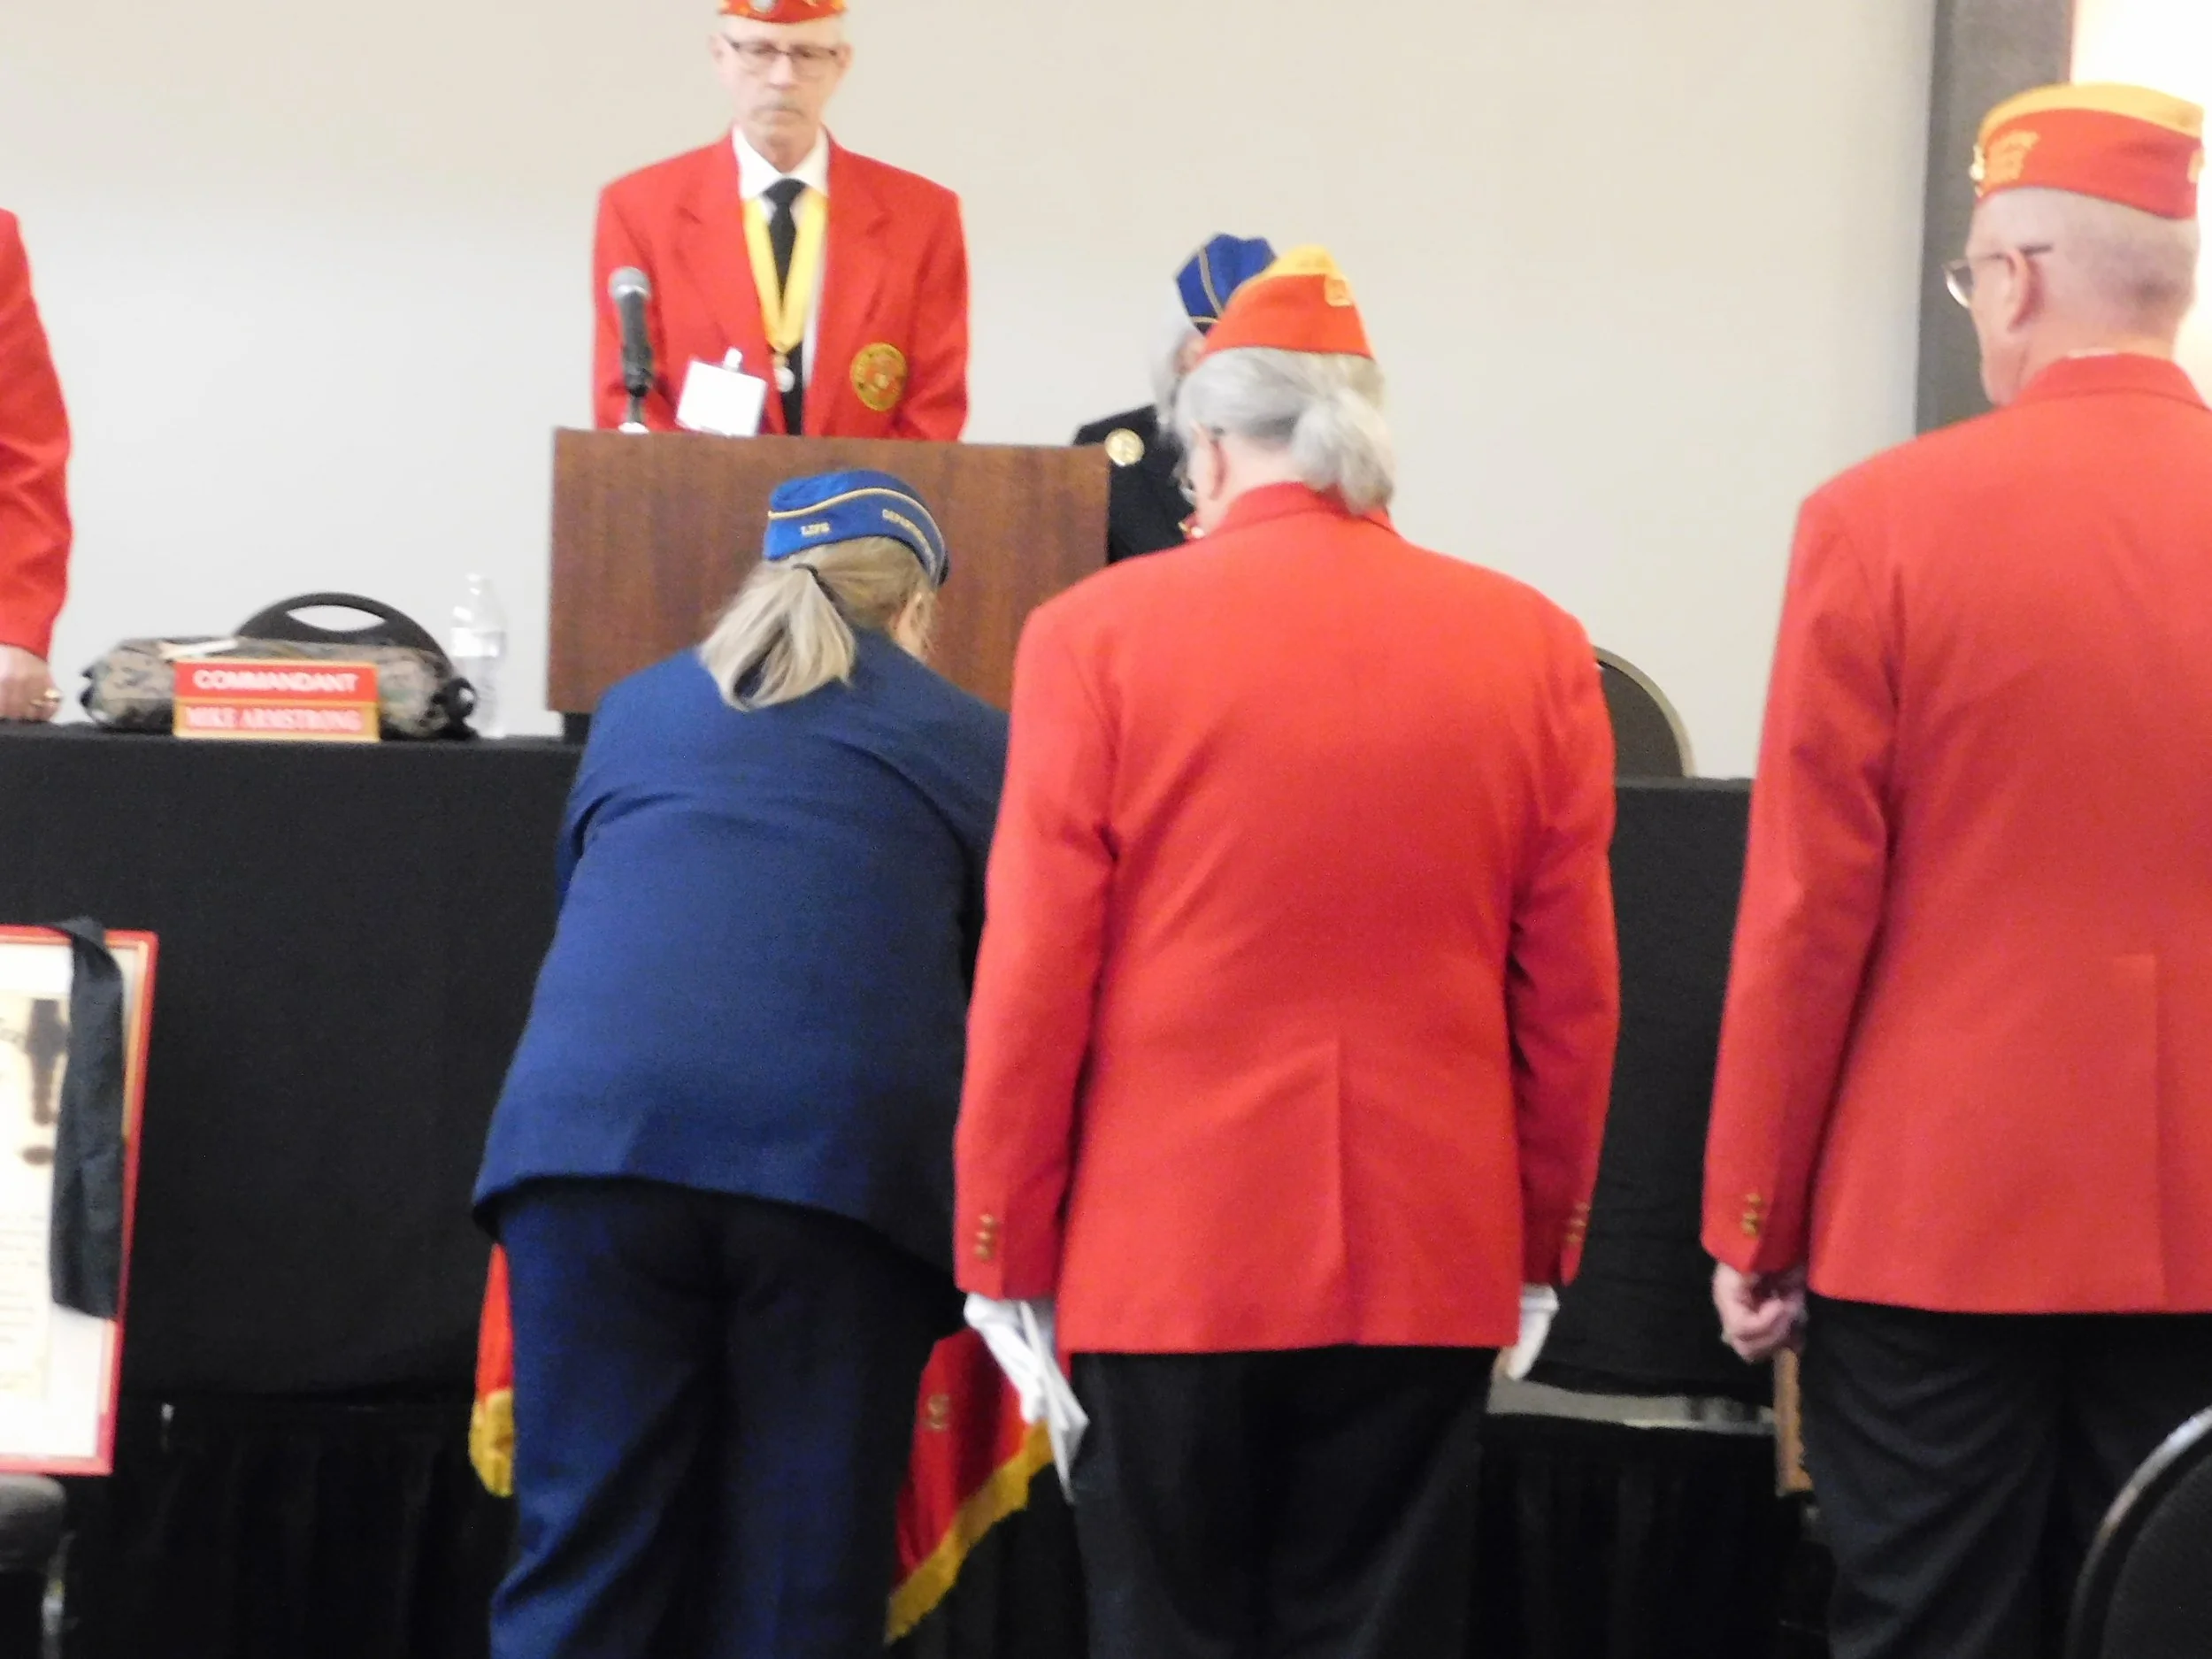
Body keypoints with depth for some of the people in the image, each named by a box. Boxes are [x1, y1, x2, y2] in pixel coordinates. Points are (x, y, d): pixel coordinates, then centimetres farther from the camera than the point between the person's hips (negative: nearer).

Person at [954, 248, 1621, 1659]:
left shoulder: (1099, 634, -4)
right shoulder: (1533, 647, 1)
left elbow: (1035, 978, -4)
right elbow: (1573, 996, 4)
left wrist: (1006, 1257, 5)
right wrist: (1545, 1245, 15)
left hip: (1166, 1259, -1)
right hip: (1429, 1264, 2)